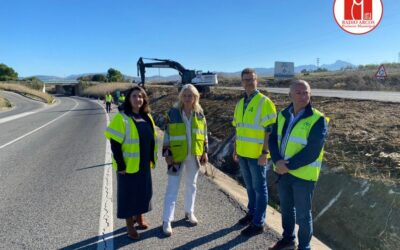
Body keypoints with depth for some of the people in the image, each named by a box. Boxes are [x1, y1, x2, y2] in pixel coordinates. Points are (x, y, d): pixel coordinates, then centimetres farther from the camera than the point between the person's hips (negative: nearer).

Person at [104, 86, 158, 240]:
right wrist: (120, 165, -18)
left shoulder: (147, 117, 6)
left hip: (144, 164, 6)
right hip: (128, 165, -6)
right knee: (128, 193, 8)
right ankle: (129, 224, 25)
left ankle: (139, 217, 40)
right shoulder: (121, 118, -15)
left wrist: (152, 159, 13)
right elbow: (115, 144, -16)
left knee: (144, 191, 18)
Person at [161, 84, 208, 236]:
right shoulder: (173, 113, -7)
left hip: (194, 155, 3)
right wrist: (167, 153, -9)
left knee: (191, 185, 16)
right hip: (177, 155, -3)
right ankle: (167, 220, 8)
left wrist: (205, 152, 6)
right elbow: (167, 134, -5)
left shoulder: (199, 114, 2)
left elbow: (204, 133, 9)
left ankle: (189, 212, 34)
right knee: (172, 187, 0)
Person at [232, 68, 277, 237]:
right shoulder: (240, 103, 10)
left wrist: (264, 153, -19)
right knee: (249, 186, 20)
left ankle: (258, 223, 17)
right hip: (243, 154, 7)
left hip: (257, 155, -7)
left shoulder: (264, 102, -13)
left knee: (259, 188, 5)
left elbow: (270, 130, -16)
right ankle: (252, 212, 38)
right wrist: (236, 149, 15)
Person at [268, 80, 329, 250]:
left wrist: (289, 166, -20)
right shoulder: (283, 115, 5)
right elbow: (273, 139, 1)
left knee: (303, 214, 8)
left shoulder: (318, 120, -13)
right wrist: (277, 161, -16)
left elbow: (312, 151, -20)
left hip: (303, 174, -5)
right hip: (282, 172, 6)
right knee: (286, 208, 21)